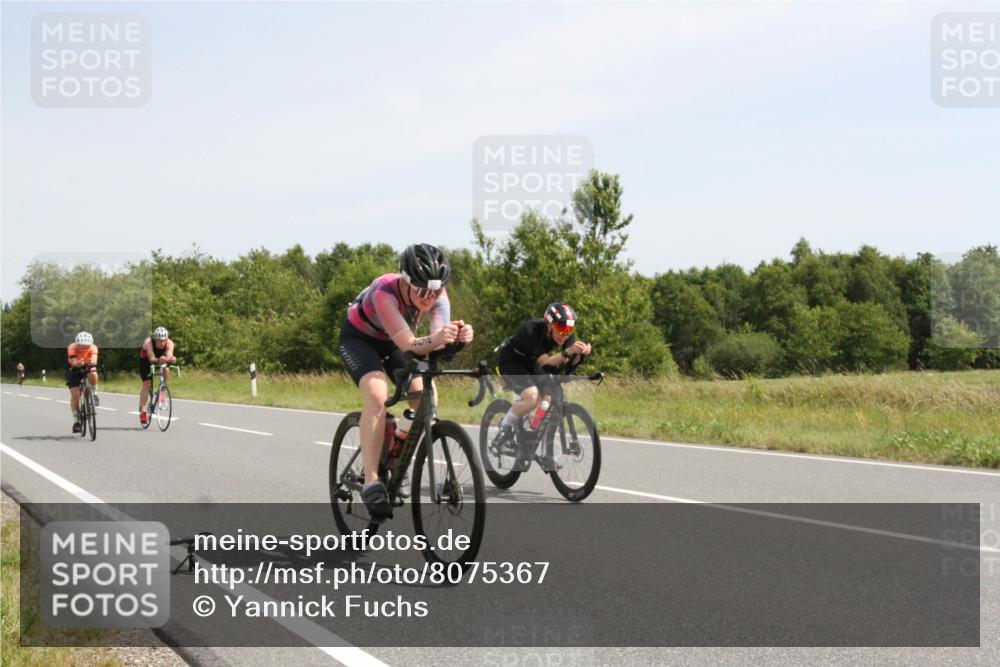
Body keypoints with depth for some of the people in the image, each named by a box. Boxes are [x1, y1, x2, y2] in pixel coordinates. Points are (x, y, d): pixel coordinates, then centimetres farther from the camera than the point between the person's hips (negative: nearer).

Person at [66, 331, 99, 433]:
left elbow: (94, 359, -49)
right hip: (73, 369, -1)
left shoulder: (93, 348, -31)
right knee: (75, 394, -13)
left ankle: (94, 393, -7)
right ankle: (76, 421, -2)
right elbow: (74, 362, -49)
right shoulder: (72, 348, -34)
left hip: (87, 367, 1)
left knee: (93, 374, -35)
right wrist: (78, 363, -72)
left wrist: (92, 362, -73)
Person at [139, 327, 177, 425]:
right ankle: (142, 410, -7)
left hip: (161, 360, 2)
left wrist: (171, 359, -69)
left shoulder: (169, 343, -30)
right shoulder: (148, 342, -36)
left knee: (166, 370, -30)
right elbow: (152, 358, -46)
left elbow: (169, 356, -45)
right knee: (147, 384, -14)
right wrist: (158, 360, -68)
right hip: (146, 360, -2)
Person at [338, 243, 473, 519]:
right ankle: (371, 482, -30)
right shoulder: (384, 292, -38)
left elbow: (440, 338, -36)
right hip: (359, 338, -5)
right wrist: (434, 340, -66)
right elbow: (407, 344, -45)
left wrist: (459, 336, -59)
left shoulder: (437, 294, -24)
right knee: (377, 396, -31)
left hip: (392, 342, 5)